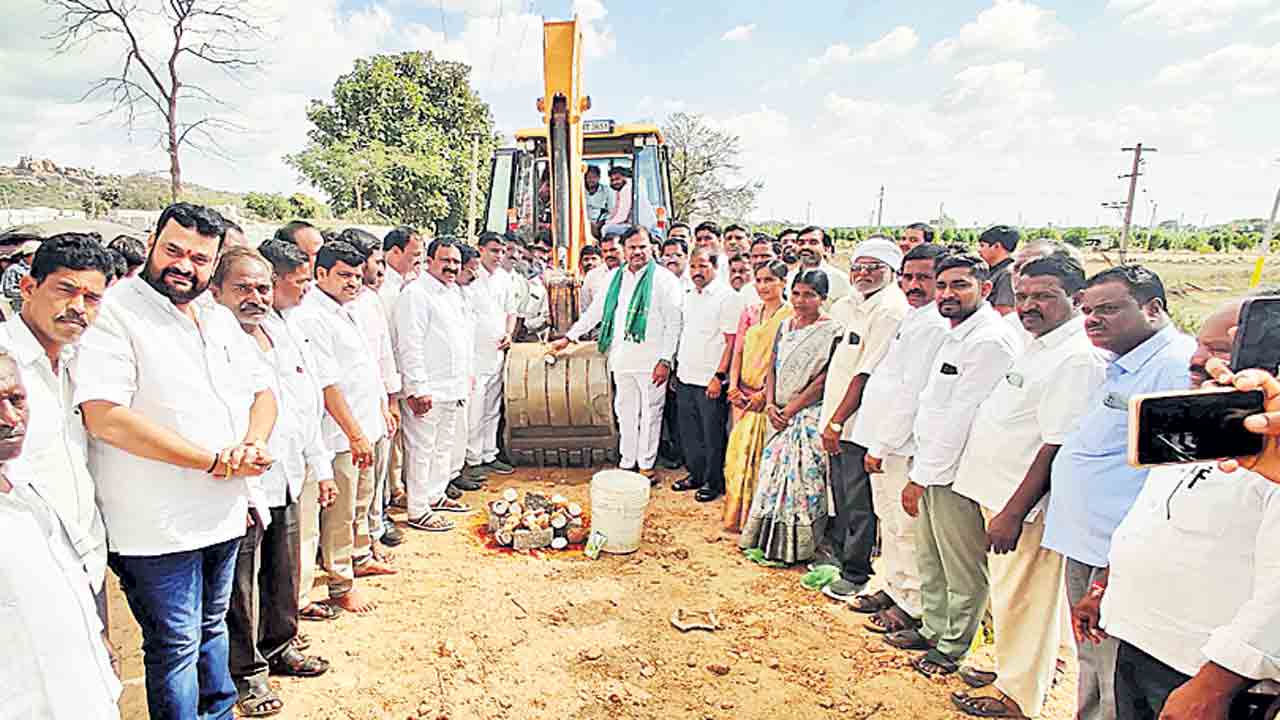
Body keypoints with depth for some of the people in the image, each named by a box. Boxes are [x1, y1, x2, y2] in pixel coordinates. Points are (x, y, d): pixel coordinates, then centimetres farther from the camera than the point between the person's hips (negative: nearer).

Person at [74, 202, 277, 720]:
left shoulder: (219, 319, 10)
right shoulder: (114, 313, -13)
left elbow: (263, 392, 11)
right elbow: (105, 417, -23)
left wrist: (250, 446, -11)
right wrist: (217, 461, -21)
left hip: (224, 515, 7)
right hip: (157, 526, -7)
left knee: (212, 626, 23)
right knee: (177, 644, 6)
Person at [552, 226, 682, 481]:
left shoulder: (664, 279, -2)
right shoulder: (615, 277, 13)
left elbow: (673, 323, -5)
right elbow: (595, 310, 20)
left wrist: (665, 360, -11)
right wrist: (568, 337, 18)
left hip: (651, 360, -4)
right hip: (621, 358, 5)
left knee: (650, 412, 4)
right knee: (625, 411, 11)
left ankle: (646, 464, 17)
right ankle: (627, 462, 23)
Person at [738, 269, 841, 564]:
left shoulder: (832, 331, -7)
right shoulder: (785, 326, 12)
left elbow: (825, 379, -12)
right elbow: (773, 368, 12)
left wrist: (791, 408, -12)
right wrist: (770, 405, -2)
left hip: (809, 415, -6)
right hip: (779, 415, 6)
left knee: (802, 475, -6)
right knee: (773, 471, 6)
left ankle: (797, 546, 8)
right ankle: (770, 540, 19)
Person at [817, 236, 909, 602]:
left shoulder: (890, 310, -16)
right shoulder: (847, 304, 12)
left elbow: (868, 373, -20)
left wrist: (837, 421, -19)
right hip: (838, 420, 9)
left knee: (858, 503, 2)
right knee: (841, 492, 22)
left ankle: (856, 575, 16)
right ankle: (837, 550, 38)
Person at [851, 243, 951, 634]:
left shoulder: (934, 325, -17)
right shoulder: (910, 318, 15)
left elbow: (913, 393, -21)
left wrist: (882, 445, -18)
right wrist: (877, 443, 16)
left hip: (904, 445, -10)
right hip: (884, 439, 10)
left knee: (906, 526, 1)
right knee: (888, 519, 20)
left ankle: (913, 606, 15)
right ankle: (894, 587, 35)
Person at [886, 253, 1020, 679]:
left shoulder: (990, 340, -19)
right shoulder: (956, 334, 13)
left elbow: (960, 419, -21)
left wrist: (920, 477, -15)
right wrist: (920, 472, 13)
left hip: (958, 473, -9)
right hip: (932, 467, 10)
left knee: (963, 570, 8)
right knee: (929, 560, 21)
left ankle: (953, 647, 23)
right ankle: (933, 629, 37)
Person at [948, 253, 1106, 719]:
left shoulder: (1078, 358, -20)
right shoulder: (1040, 345, 12)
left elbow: (1058, 446, -24)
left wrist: (1013, 513, -23)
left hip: (1025, 505, -9)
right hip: (1002, 493, 9)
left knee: (1020, 600, 5)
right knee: (1016, 595, 22)